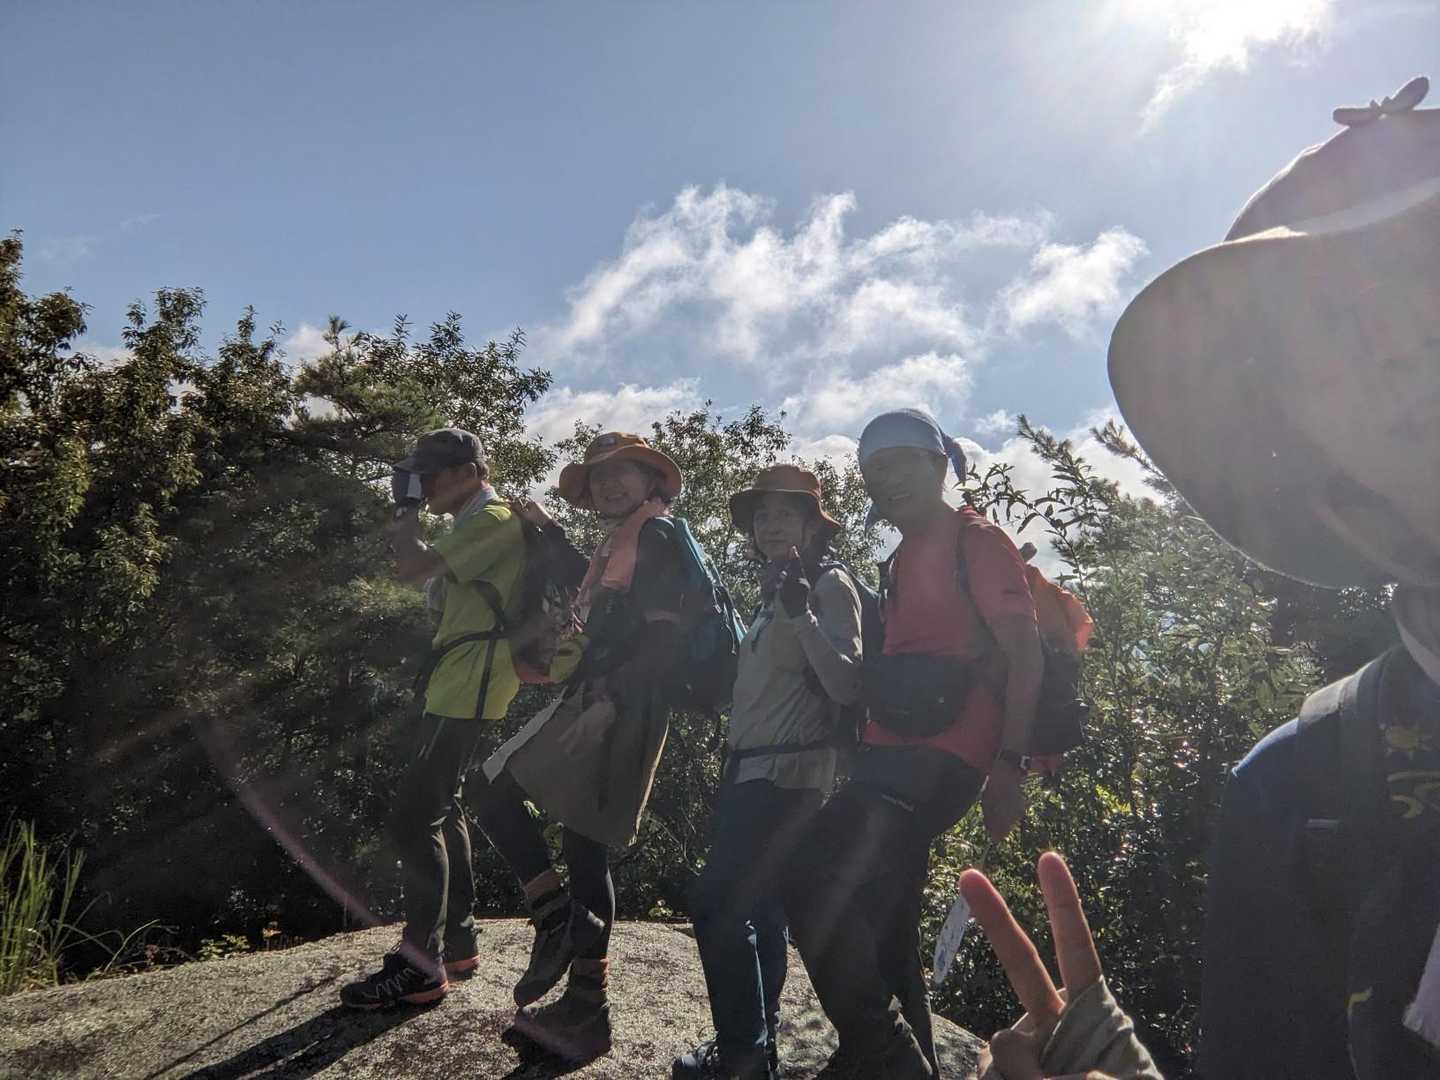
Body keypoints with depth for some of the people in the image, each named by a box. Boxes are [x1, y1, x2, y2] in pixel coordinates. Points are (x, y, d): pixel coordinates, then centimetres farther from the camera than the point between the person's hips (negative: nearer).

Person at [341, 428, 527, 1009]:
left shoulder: (492, 520, -14)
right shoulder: (481, 524, 21)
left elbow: (411, 568, -22)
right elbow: (432, 579, 19)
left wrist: (407, 521, -5)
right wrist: (410, 529, 6)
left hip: (464, 695, -11)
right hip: (459, 692, 11)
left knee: (414, 818, -11)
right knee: (442, 810, 17)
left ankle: (420, 966, -7)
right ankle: (458, 939, 27)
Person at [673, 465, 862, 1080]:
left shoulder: (829, 586, -8)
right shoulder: (774, 592, 18)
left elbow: (849, 688, -22)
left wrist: (802, 614, -29)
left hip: (788, 775, -9)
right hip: (751, 771, 9)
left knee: (716, 902, -12)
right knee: (756, 908, 13)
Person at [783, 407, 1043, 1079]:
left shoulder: (976, 542, -3)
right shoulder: (904, 559, 22)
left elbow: (1024, 653, -11)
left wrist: (1009, 764, -18)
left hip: (941, 757, -9)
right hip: (891, 752, 9)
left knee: (811, 878, -20)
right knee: (881, 923, 13)